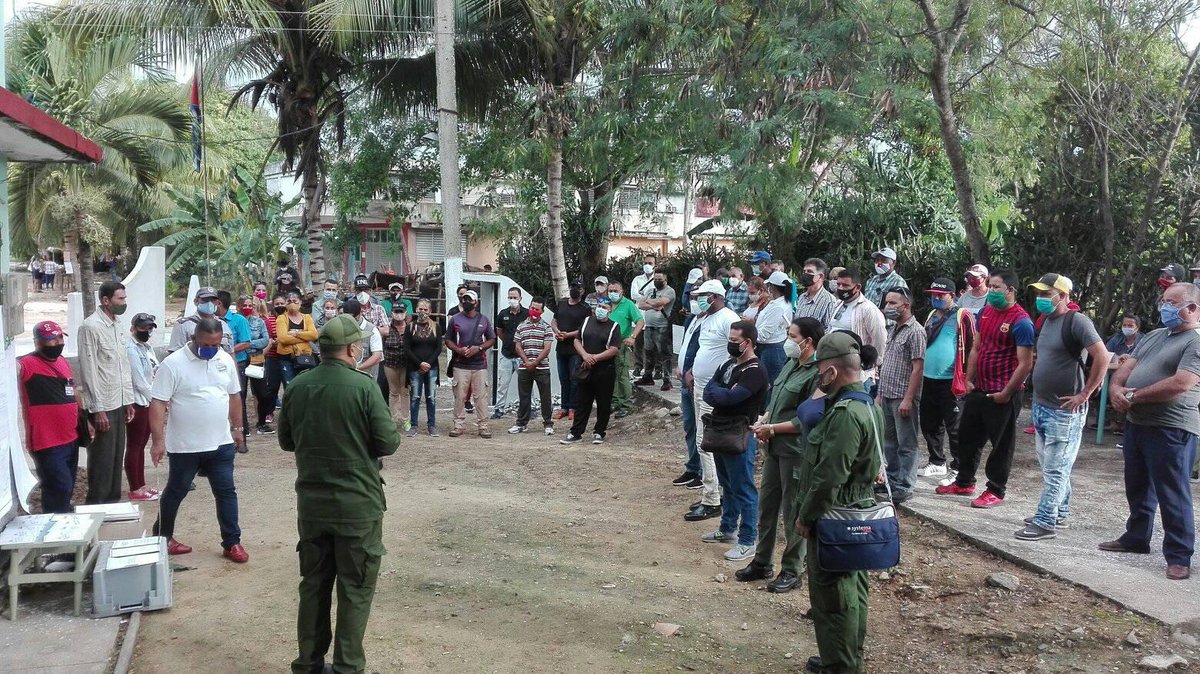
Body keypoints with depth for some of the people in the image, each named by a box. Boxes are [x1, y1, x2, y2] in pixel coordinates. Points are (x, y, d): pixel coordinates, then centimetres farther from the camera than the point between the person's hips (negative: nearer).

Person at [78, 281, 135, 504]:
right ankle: (96, 504, 9)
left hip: (118, 403, 8)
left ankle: (112, 501, 22)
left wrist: (128, 400, 13)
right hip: (102, 406, -8)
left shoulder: (116, 326, 12)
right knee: (102, 459, 0)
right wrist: (98, 410, -18)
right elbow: (88, 371, -16)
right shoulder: (91, 327, -14)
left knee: (116, 456, 13)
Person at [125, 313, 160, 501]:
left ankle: (141, 485, 23)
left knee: (141, 445, 15)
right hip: (137, 403, -9)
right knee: (134, 446, -1)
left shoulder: (147, 347, 13)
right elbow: (139, 381, -16)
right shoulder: (130, 349, -14)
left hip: (148, 402, 9)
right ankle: (135, 490, 6)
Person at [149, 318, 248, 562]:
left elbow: (234, 396, 13)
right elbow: (158, 404, -15)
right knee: (175, 492, 13)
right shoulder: (172, 364, -14)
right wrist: (158, 441, -20)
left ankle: (232, 543, 15)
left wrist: (236, 428, 15)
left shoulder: (226, 360, 2)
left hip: (221, 444, 4)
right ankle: (162, 537, 32)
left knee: (226, 492, 6)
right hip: (184, 446, -4)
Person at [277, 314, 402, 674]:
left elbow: (286, 441, 10)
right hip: (357, 504, -5)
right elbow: (389, 443, -14)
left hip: (311, 502, 5)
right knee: (356, 589, 7)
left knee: (313, 583, 17)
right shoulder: (363, 386, -16)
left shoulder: (296, 388, -1)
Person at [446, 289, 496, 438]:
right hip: (460, 364, 0)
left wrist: (479, 348, -7)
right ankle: (459, 425, 8)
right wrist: (458, 350, -10)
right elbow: (448, 340, 9)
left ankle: (483, 425, 4)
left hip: (480, 364, 0)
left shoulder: (483, 320, 9)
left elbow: (491, 339, 11)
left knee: (481, 396, -1)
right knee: (460, 396, 0)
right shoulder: (455, 319, 7)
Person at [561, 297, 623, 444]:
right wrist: (585, 355, -11)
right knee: (581, 403, 6)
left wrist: (595, 358, -16)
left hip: (604, 372, -3)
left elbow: (614, 349, -11)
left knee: (603, 404, 6)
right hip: (585, 370, 3)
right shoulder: (587, 321, 9)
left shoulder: (614, 327, -3)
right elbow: (577, 341, 7)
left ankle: (599, 433, 18)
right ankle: (576, 433, 11)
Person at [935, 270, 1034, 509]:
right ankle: (964, 482, 32)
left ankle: (995, 491, 17)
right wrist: (969, 380, 9)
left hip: (1002, 395, -8)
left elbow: (1025, 364, -17)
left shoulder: (1021, 322, -15)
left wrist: (1006, 393, -16)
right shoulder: (985, 313, 8)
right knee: (967, 436, 17)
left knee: (1001, 444, 5)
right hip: (978, 390, 8)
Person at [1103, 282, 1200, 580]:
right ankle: (1136, 538, 33)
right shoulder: (1154, 336, 15)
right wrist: (1116, 388, -10)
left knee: (1172, 495, -2)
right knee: (1137, 487, 19)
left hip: (1171, 430, -9)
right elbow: (1127, 366, 12)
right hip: (1136, 423, 9)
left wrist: (1134, 395, -15)